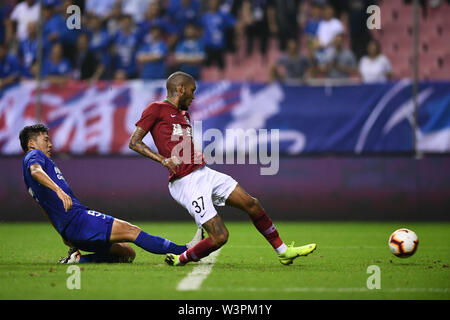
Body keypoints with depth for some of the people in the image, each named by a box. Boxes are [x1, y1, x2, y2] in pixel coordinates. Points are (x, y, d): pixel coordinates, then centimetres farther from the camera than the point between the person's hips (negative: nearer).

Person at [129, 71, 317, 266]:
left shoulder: (184, 114, 22)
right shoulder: (156, 109, -4)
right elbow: (134, 142, -9)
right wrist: (162, 159, -20)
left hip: (205, 174, 9)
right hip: (185, 183, -9)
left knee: (252, 204, 6)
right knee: (220, 237, -16)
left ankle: (283, 252, 20)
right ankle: (180, 260, 6)